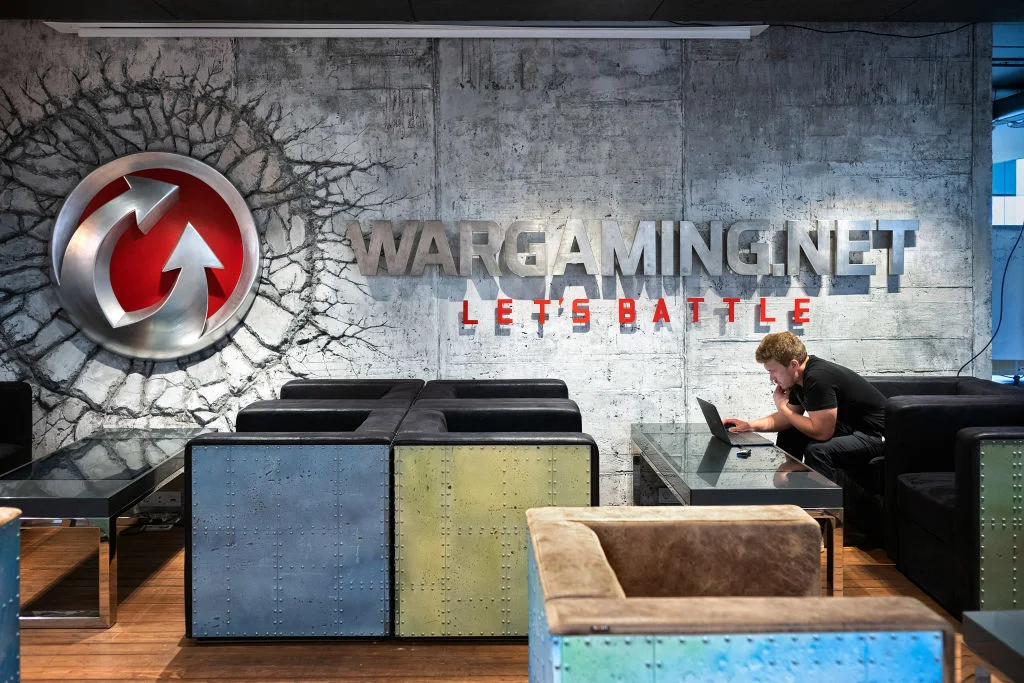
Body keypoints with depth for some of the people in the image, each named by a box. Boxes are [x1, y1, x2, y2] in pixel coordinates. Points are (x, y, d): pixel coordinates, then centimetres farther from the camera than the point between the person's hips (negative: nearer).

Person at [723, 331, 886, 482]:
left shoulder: (818, 378, -29)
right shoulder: (800, 377, 2)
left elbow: (821, 432, -31)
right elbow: (789, 418, 14)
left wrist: (782, 406, -18)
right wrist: (749, 426, 0)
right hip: (848, 427, 10)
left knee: (817, 449, -33)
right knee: (788, 434, 17)